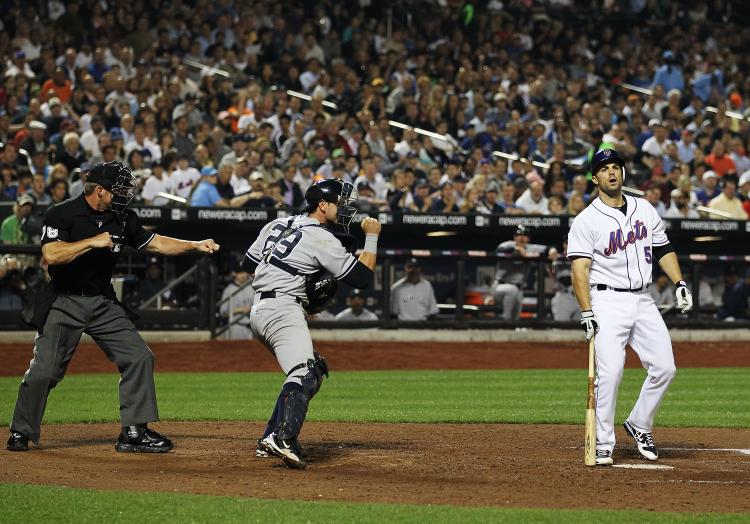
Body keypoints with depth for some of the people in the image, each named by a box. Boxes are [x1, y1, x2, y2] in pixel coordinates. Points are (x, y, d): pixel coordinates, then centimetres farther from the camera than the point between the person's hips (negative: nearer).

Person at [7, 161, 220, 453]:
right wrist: (93, 241, -25)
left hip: (103, 304, 5)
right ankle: (21, 433, 10)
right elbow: (51, 254, -25)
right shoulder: (62, 215, -12)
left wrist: (195, 245, 5)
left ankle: (134, 432, 2)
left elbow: (154, 243, 14)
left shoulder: (122, 219, 5)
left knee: (139, 357, -4)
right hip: (64, 304, -5)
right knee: (43, 371, -9)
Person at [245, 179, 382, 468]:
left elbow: (248, 263, 23)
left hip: (259, 310, 10)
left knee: (315, 369, 19)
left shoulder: (277, 225, 17)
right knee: (304, 374, -23)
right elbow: (362, 278, -7)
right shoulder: (322, 239, -7)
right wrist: (372, 237, 3)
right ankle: (282, 439, -44)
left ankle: (270, 438, 15)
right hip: (282, 310, -10)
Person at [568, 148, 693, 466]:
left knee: (664, 367, -1)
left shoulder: (645, 210, 12)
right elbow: (579, 269, -11)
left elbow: (663, 248, 19)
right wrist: (586, 313, -20)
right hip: (608, 301, -5)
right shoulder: (586, 221, -5)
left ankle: (639, 426, 19)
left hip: (643, 301, 5)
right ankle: (603, 444, -8)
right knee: (610, 371, -17)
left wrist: (679, 283, 5)